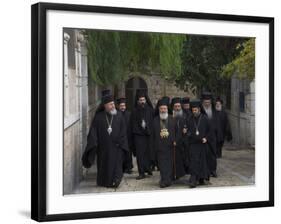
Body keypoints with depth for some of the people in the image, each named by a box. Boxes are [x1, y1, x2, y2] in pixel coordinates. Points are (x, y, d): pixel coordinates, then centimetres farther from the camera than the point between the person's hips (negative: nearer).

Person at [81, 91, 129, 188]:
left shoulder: (119, 116, 4)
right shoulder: (98, 117, 1)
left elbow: (123, 131, 3)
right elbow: (93, 131, -2)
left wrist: (121, 143, -6)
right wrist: (93, 143, -12)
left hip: (115, 146, 0)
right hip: (103, 146, 0)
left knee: (116, 164, -9)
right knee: (104, 164, 8)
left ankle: (115, 181, -11)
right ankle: (104, 182, 19)